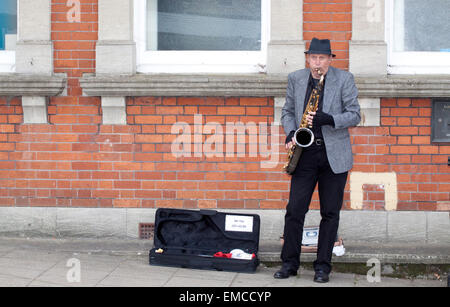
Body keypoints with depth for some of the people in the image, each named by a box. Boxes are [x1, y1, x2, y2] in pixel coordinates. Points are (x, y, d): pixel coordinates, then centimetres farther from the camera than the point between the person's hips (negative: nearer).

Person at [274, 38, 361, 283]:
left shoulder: (344, 79, -2)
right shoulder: (295, 79, 6)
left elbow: (354, 115, -5)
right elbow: (287, 111, 15)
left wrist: (327, 119, -20)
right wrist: (290, 133, -4)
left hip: (334, 156, -2)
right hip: (305, 154, 2)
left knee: (330, 213, 3)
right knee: (295, 209, -2)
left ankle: (323, 266, 12)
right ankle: (289, 263, 10)